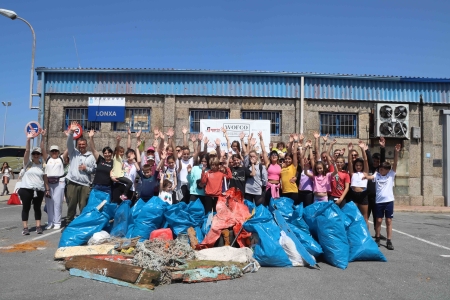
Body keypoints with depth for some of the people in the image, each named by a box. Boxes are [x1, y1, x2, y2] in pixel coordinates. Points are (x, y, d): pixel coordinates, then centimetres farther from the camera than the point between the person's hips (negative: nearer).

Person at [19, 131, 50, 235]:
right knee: (26, 208, 2)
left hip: (39, 190, 2)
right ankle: (25, 227, 6)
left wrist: (47, 189, 7)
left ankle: (38, 226, 10)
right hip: (26, 189, -2)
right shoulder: (28, 163, 1)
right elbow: (26, 151, -12)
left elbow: (45, 178, 11)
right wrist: (28, 139, -21)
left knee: (37, 208, 7)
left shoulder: (43, 166, 9)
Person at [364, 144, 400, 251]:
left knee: (388, 221, 4)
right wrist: (365, 175, -40)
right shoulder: (377, 175, 2)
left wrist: (396, 152, -21)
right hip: (379, 201, 0)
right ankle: (377, 239, 20)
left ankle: (389, 241, 9)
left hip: (389, 200, 0)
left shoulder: (391, 174, 2)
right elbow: (369, 177, -17)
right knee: (379, 220, 8)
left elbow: (395, 163, -9)